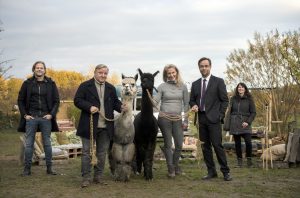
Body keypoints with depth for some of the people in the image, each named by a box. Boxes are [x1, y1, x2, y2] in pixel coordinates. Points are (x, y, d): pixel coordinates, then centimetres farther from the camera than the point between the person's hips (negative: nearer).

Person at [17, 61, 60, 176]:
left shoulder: (51, 84, 5)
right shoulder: (27, 83, 4)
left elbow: (56, 101, 6)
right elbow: (20, 100, 7)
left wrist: (51, 114, -5)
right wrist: (24, 114, -2)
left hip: (46, 118, 0)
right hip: (31, 118, 0)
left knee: (47, 143, 6)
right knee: (29, 144, 3)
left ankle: (49, 168, 13)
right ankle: (27, 168, 10)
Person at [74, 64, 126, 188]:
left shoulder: (111, 88, 13)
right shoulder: (85, 86, -2)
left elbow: (115, 102, 17)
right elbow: (77, 100, -6)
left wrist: (121, 107, -5)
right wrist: (89, 107, -20)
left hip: (105, 127, 4)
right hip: (89, 125, -4)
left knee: (102, 153, 10)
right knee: (86, 152, 1)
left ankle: (98, 176, 21)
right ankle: (86, 177, 8)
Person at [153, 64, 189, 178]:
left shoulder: (183, 86, 7)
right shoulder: (162, 87, 2)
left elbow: (186, 104, 8)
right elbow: (155, 101, 0)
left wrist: (186, 120, 5)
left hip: (177, 119, 2)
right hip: (164, 117, -2)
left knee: (179, 145, 3)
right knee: (168, 144, 3)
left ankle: (176, 165, 26)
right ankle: (170, 168, 15)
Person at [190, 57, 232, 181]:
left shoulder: (218, 82, 2)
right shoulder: (195, 84, 14)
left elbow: (224, 100, 1)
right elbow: (192, 100, 18)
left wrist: (220, 115, -7)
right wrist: (194, 106, -4)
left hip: (214, 119, -5)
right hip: (201, 118, 5)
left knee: (217, 145, -9)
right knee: (205, 146, 6)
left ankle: (225, 172, 0)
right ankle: (211, 171, 14)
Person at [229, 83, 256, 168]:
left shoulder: (249, 99, 3)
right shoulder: (233, 99, 9)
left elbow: (253, 112, 2)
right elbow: (230, 112, 11)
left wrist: (248, 122, -12)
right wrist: (228, 125, 4)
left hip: (245, 124, -2)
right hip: (235, 125, 2)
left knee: (248, 142, -14)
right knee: (237, 143, 3)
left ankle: (249, 159, 5)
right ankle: (239, 161, 13)